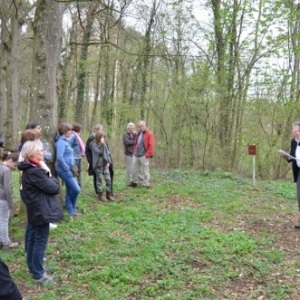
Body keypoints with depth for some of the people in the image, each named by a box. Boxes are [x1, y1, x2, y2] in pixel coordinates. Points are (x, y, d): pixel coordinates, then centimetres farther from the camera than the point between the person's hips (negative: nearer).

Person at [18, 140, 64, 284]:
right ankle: (38, 274, 5)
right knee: (40, 242, -3)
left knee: (33, 239, 19)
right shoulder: (35, 172, -23)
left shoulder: (29, 169, 10)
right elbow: (53, 188, -19)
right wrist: (49, 174, -3)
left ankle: (33, 267, 33)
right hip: (41, 211, -11)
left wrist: (46, 174, -4)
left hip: (36, 210, 11)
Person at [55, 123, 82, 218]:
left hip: (68, 170, 10)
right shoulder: (61, 142, -17)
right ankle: (72, 209, 14)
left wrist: (72, 168, 11)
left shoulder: (65, 141, 14)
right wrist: (67, 169, -18)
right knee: (76, 189, -8)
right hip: (65, 170, -10)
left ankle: (71, 211, 20)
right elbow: (59, 157, -27)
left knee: (70, 190, 13)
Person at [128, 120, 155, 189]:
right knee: (134, 169, 14)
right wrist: (134, 152, 15)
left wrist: (148, 154, -16)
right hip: (136, 155, 8)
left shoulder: (149, 134, -8)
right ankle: (134, 182, 28)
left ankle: (145, 185, 8)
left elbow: (151, 145, -13)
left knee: (145, 171, 0)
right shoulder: (138, 133, 16)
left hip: (143, 156, -8)